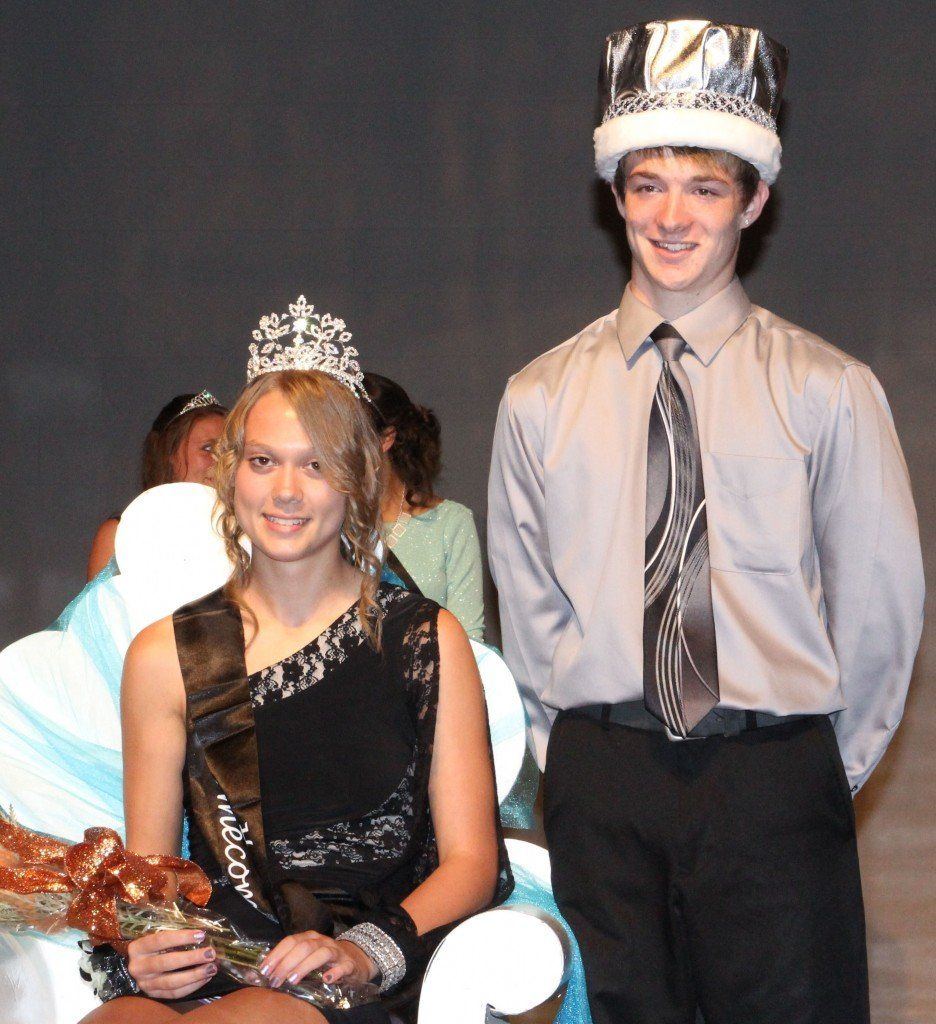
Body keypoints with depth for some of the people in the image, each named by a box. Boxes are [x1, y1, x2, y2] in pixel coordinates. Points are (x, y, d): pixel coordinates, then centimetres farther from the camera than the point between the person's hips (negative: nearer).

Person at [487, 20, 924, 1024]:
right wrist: (588, 765, 9)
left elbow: (878, 600, 4)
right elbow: (528, 604, 12)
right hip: (600, 788, 2)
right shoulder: (540, 399, 6)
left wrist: (824, 771, 7)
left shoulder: (828, 392, 0)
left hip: (775, 784, -1)